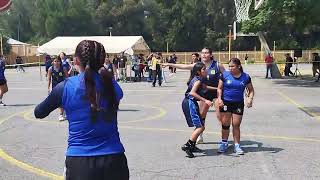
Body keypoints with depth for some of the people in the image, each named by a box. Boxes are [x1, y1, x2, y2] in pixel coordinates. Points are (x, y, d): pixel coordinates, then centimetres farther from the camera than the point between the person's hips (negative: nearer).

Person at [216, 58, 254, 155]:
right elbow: (219, 88, 2)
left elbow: (251, 90, 8)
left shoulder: (246, 77, -1)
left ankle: (237, 145, 16)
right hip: (225, 103, 0)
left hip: (238, 104, 0)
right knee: (225, 124, 5)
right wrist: (219, 98, -13)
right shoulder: (225, 75, -3)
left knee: (236, 125, 3)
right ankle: (224, 143, 23)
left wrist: (250, 98, -10)